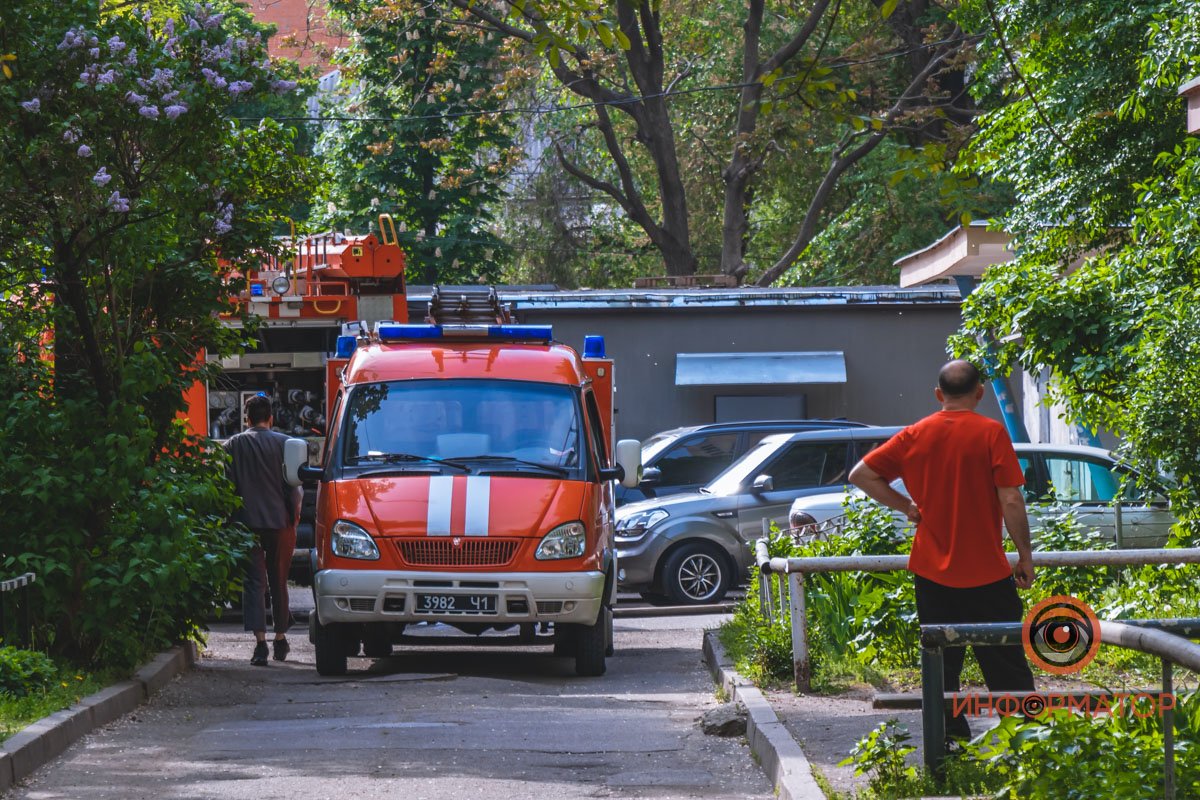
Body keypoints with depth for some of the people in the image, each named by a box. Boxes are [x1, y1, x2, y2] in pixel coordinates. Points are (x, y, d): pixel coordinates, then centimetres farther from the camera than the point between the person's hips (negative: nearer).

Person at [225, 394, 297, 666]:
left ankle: (260, 641, -16)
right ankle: (280, 639, 22)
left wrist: (230, 518, 13)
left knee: (254, 582, -2)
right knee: (278, 581, 14)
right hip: (280, 521, 1)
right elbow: (294, 486, -1)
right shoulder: (284, 444, -1)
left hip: (247, 521, -1)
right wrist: (294, 516, 11)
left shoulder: (233, 445, 1)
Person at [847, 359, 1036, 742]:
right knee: (1007, 666, 4)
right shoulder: (991, 433, -8)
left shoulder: (915, 435, 2)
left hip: (932, 572, 3)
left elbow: (861, 474, 5)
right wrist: (1025, 555, -2)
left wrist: (907, 506, 8)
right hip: (986, 573, -3)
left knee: (942, 667, 10)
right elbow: (1011, 501, -11)